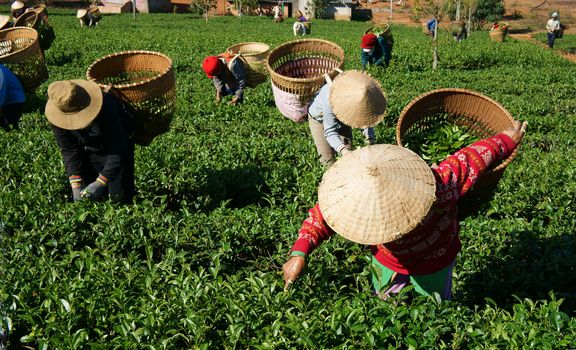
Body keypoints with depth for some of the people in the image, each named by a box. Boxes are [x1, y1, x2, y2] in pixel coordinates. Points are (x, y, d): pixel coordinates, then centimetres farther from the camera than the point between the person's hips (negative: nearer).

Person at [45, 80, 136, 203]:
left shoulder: (106, 108, -39)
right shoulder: (58, 118, -26)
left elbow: (118, 152, -33)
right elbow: (69, 150, -16)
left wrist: (100, 183, -36)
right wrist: (76, 186, -23)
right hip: (89, 150, 3)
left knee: (120, 197, -2)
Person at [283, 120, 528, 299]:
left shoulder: (439, 187, -48)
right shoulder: (357, 197, -36)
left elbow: (473, 157, -32)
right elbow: (320, 216, -21)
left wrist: (507, 141, -13)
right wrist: (299, 253, -36)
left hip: (432, 265, -2)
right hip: (387, 261, 2)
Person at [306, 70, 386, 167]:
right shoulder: (329, 100, -48)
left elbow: (366, 119, -15)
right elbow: (330, 132, -41)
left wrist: (370, 140, -29)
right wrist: (342, 149, -57)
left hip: (341, 118, 4)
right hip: (319, 118, -4)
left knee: (348, 151, 0)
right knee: (328, 158, -8)